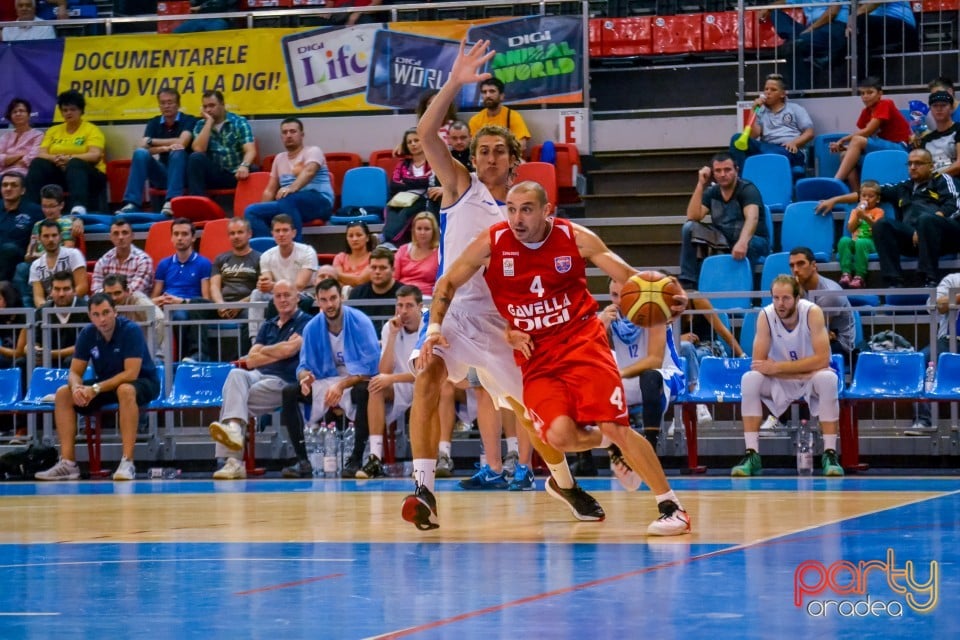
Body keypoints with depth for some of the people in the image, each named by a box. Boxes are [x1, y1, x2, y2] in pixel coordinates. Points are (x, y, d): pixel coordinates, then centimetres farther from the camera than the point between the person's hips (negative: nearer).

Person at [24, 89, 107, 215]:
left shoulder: (92, 130, 4)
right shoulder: (53, 131, 16)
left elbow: (95, 156, -12)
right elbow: (41, 154, 3)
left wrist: (70, 158, -27)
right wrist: (55, 158, -21)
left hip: (88, 175, -4)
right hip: (58, 172, 4)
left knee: (75, 164, -38)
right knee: (37, 164, -23)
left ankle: (79, 208, -63)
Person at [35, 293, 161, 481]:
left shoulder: (131, 330, -23)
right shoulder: (87, 334, -7)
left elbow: (131, 374, -29)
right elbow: (75, 372, -5)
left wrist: (96, 389, -34)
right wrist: (77, 387, -29)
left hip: (142, 383, -6)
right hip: (106, 384, 6)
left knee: (125, 390, -40)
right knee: (63, 393, -12)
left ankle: (127, 462, -41)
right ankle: (68, 462, -16)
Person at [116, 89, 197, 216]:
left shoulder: (188, 120, -4)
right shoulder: (154, 123, 7)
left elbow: (181, 143, -21)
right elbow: (143, 147, -8)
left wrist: (152, 141, -11)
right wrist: (165, 148, -27)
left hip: (183, 173, -3)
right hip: (162, 174, 3)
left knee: (177, 152, -33)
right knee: (140, 153, -22)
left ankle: (172, 201, -45)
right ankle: (131, 203, -32)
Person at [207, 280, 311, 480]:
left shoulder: (305, 322, 7)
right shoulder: (267, 326, 25)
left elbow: (289, 349, -9)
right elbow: (251, 360, 14)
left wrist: (265, 350, 10)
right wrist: (279, 354, 1)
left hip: (283, 381, -5)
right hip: (258, 375, 5)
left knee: (232, 397, -27)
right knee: (236, 374, -31)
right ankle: (233, 427, -48)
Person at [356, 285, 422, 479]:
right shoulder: (390, 328, -2)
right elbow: (384, 372, -11)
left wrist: (392, 378, -29)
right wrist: (393, 335, -18)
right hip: (400, 390, 3)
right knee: (376, 388, -28)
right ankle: (375, 457, -33)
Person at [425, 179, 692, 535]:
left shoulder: (575, 238, -7)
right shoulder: (492, 244, -6)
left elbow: (628, 276, -4)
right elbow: (448, 284, 7)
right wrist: (435, 326, -8)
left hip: (582, 341, -1)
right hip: (535, 355, 1)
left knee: (615, 426, -15)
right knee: (560, 435, -21)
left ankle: (672, 507, -3)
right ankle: (613, 446, 16)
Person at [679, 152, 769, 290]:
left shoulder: (747, 189, -16)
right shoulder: (711, 192, 1)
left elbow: (752, 218, -35)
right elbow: (693, 217, -11)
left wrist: (742, 242, -55)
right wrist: (701, 184, -15)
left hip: (752, 239, -6)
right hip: (724, 238, 6)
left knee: (744, 248, -41)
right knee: (690, 227, -13)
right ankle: (688, 282, -13)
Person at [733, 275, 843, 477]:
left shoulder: (812, 313, -21)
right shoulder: (766, 316, -16)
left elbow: (822, 360, -28)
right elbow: (759, 364, -19)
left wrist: (778, 367, -32)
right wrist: (802, 370, -27)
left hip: (811, 378, -2)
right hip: (780, 383, 2)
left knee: (827, 379, -34)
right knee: (750, 380, -25)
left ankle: (830, 454, -28)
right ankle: (752, 454, -23)